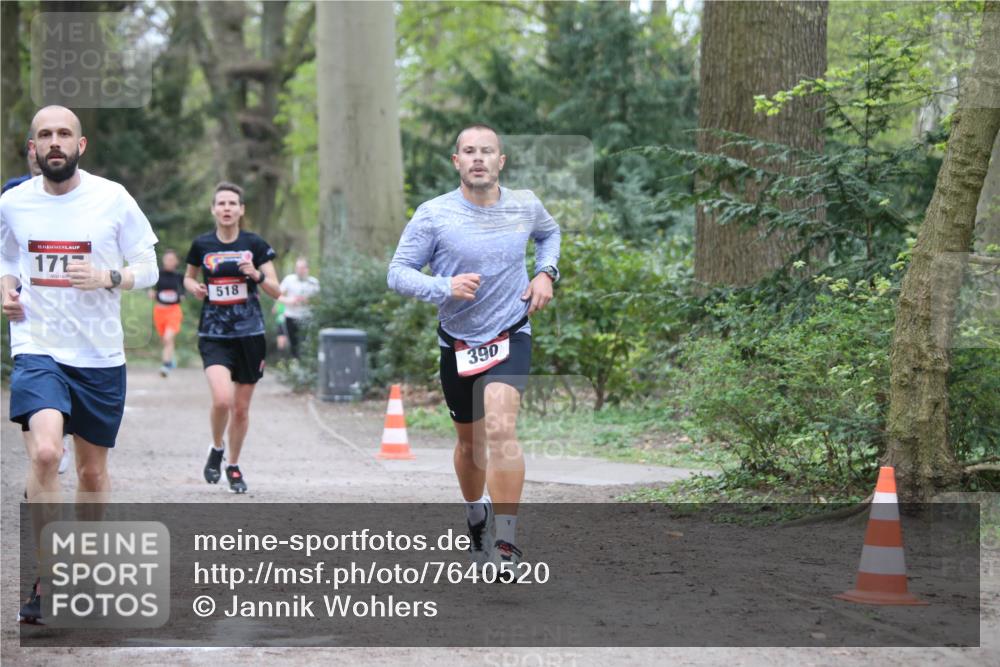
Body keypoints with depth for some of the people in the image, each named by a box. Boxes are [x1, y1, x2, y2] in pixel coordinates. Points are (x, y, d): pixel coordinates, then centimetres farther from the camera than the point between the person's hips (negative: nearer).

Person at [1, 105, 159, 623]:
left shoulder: (112, 199, -3)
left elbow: (149, 269, 3)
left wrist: (108, 278, -16)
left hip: (100, 355, 1)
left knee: (93, 471, 10)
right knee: (44, 451, -23)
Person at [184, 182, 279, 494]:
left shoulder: (255, 245, 0)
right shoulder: (202, 245, 2)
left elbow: (276, 291, 1)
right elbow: (188, 278, 19)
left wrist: (256, 274, -18)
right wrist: (194, 287, -3)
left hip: (250, 335, 1)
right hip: (213, 336, -1)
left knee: (241, 408, 8)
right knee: (222, 399, -21)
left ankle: (234, 465, 31)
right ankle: (216, 449, 8)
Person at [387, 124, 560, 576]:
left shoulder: (525, 206, -2)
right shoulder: (433, 215, -10)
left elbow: (549, 232, 22)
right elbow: (398, 272, -9)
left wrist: (546, 272, 3)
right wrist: (445, 287, -26)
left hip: (510, 336, -1)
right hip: (457, 340, 1)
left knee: (499, 428, -23)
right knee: (470, 441, 16)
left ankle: (506, 543, -21)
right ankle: (476, 517, 44)